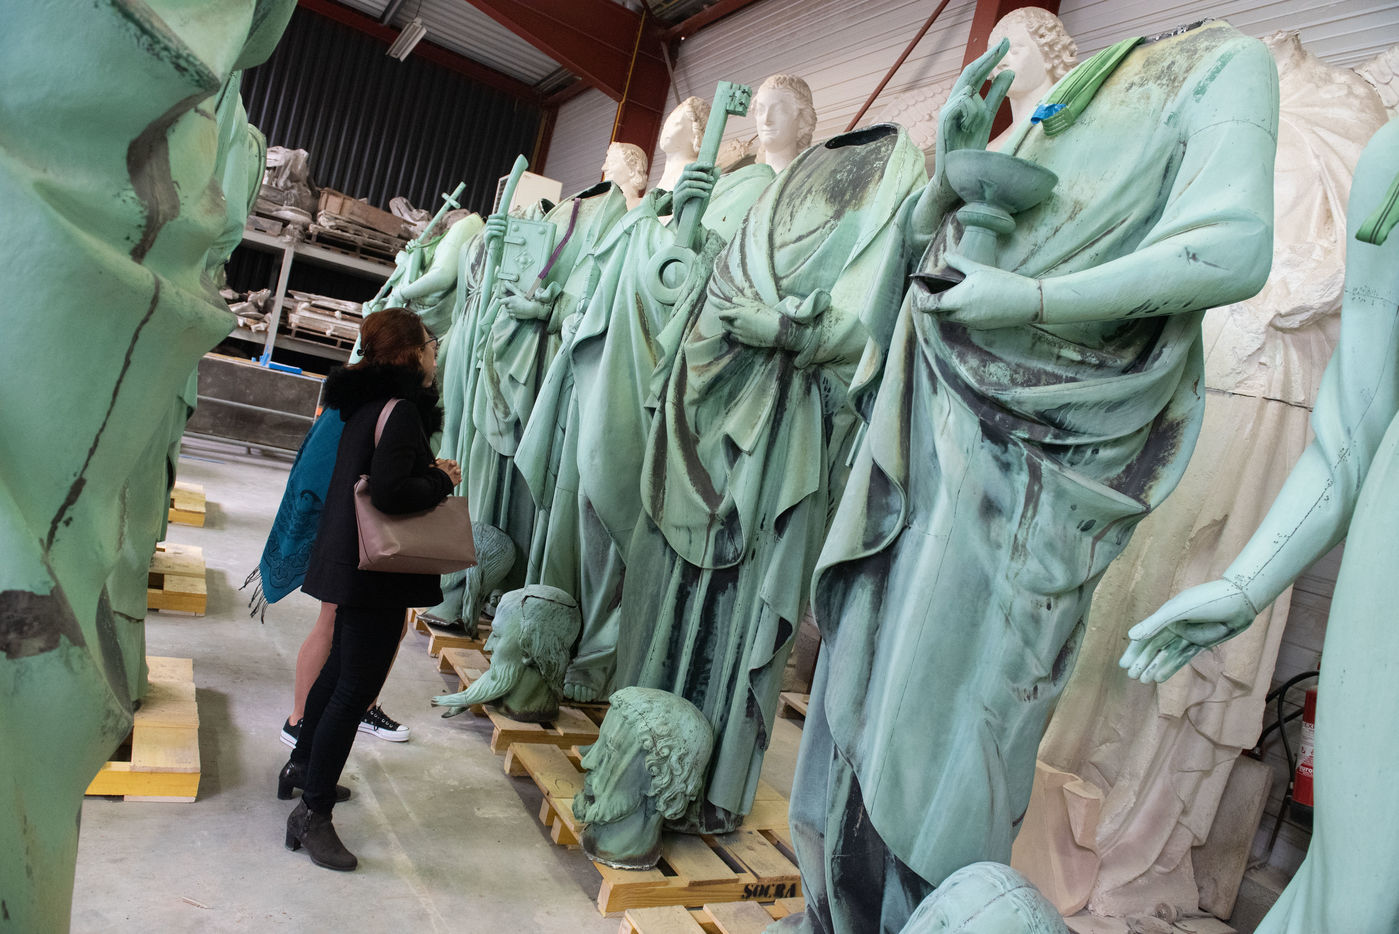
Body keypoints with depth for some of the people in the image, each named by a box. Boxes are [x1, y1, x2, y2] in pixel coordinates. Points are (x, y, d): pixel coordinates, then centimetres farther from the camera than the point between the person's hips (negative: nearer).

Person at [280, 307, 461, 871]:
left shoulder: (370, 402, 10)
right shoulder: (401, 410, -20)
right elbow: (389, 490, -31)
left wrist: (430, 471, 8)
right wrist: (442, 480, -15)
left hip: (352, 564, 10)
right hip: (377, 572, -10)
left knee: (342, 668, 25)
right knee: (356, 686, -4)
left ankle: (303, 766, 42)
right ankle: (312, 814, 4)